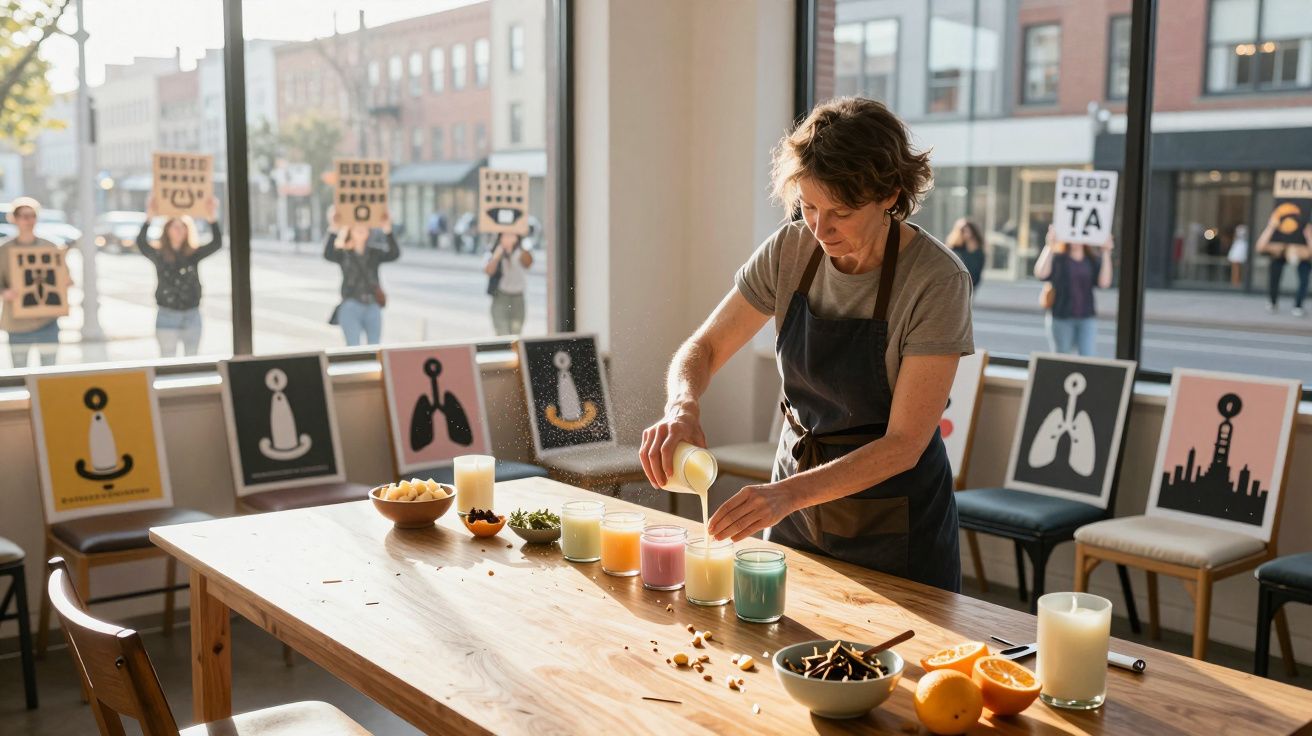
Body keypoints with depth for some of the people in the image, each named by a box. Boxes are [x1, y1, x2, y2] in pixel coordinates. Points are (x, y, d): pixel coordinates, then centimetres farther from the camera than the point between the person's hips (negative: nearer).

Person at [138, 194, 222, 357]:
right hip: (167, 315, -2)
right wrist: (149, 219, -34)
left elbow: (217, 244, -11)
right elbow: (141, 244, -21)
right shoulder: (159, 255, -4)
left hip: (192, 315, 2)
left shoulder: (194, 254, 1)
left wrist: (213, 219, -26)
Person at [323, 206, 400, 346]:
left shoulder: (374, 254, 10)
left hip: (373, 308, 3)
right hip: (351, 307, -3)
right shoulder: (343, 254, 3)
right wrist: (335, 231, -30)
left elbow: (394, 254, -8)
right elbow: (328, 254, -18)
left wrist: (387, 230, -21)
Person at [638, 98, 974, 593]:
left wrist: (788, 493, -36)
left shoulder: (937, 279, -23)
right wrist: (682, 407, -26)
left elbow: (904, 444, -24)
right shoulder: (790, 251, -9)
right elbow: (702, 350, -3)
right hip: (798, 500, 4)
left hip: (894, 523, -4)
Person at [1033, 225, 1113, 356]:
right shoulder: (1057, 258, -2)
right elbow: (1040, 274, -19)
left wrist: (1106, 253, -9)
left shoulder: (1094, 261, 6)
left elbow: (1104, 283, -7)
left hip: (1087, 318, 2)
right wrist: (1049, 246, -21)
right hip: (1061, 318, -2)